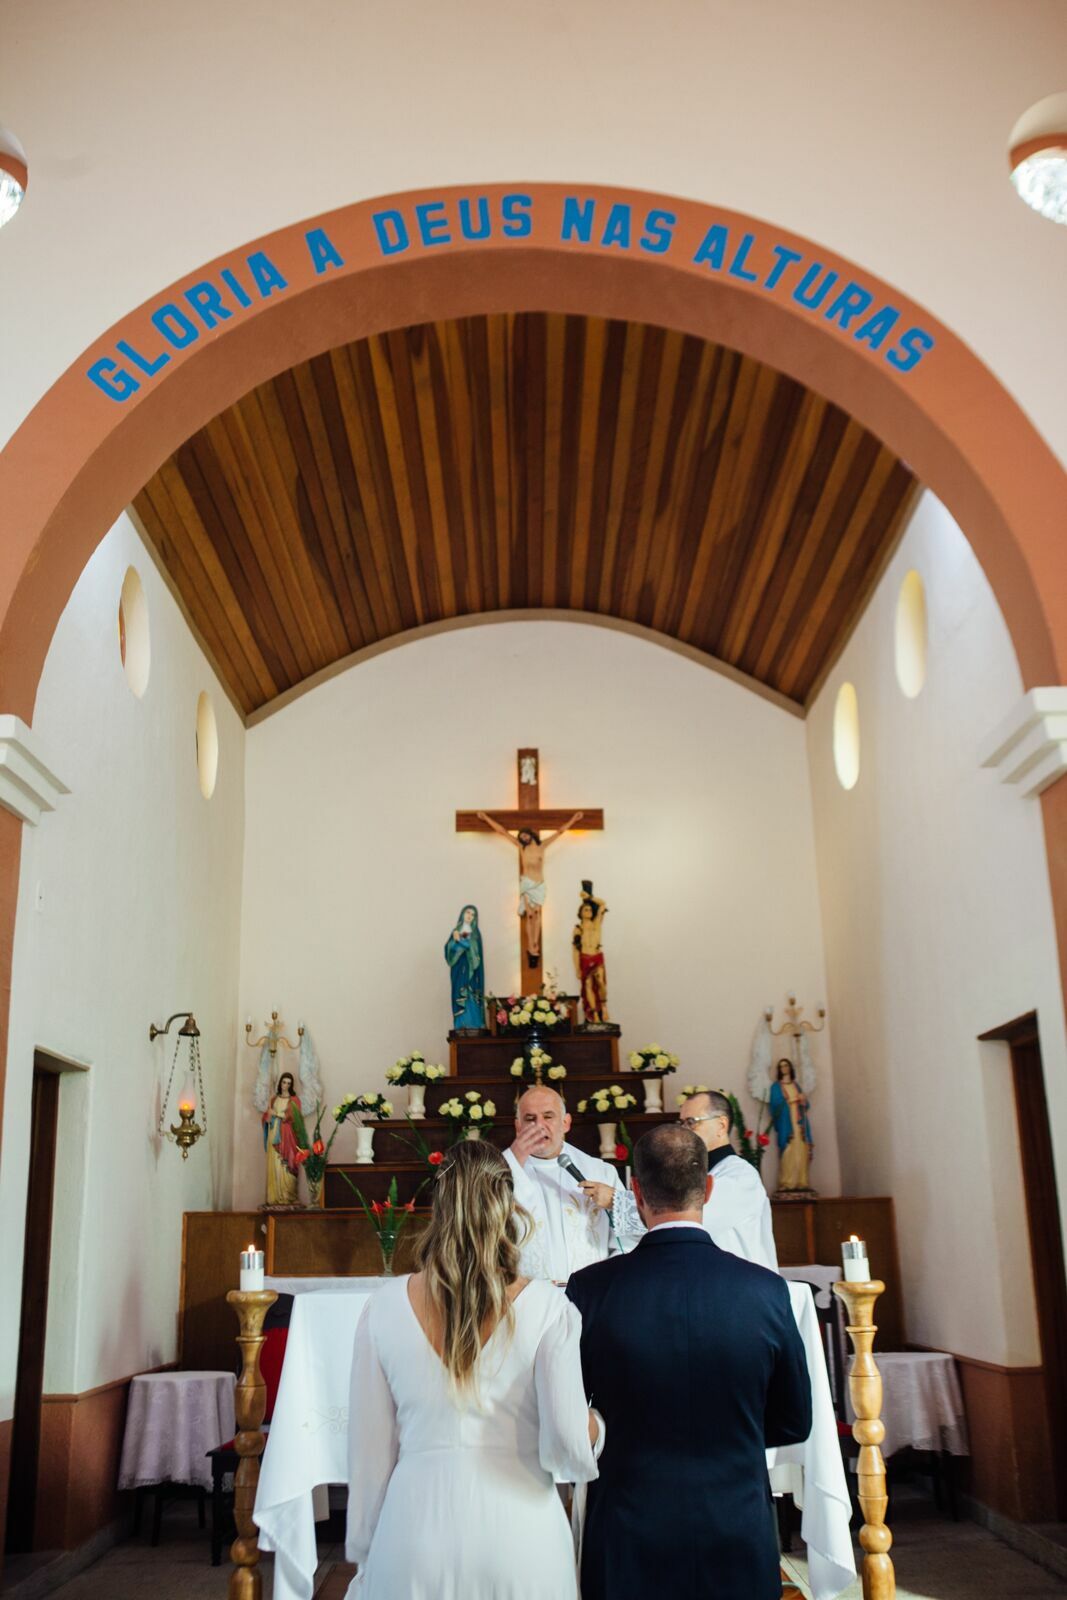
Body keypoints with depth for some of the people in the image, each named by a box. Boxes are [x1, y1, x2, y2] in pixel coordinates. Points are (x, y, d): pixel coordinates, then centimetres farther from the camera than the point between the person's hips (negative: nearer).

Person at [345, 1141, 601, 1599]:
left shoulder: (385, 1307, -5)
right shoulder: (546, 1307, -10)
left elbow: (370, 1446, 1)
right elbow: (566, 1443, -12)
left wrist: (364, 1552, 12)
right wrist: (594, 1427, 10)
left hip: (416, 1528, 1)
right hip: (519, 1533, -1)